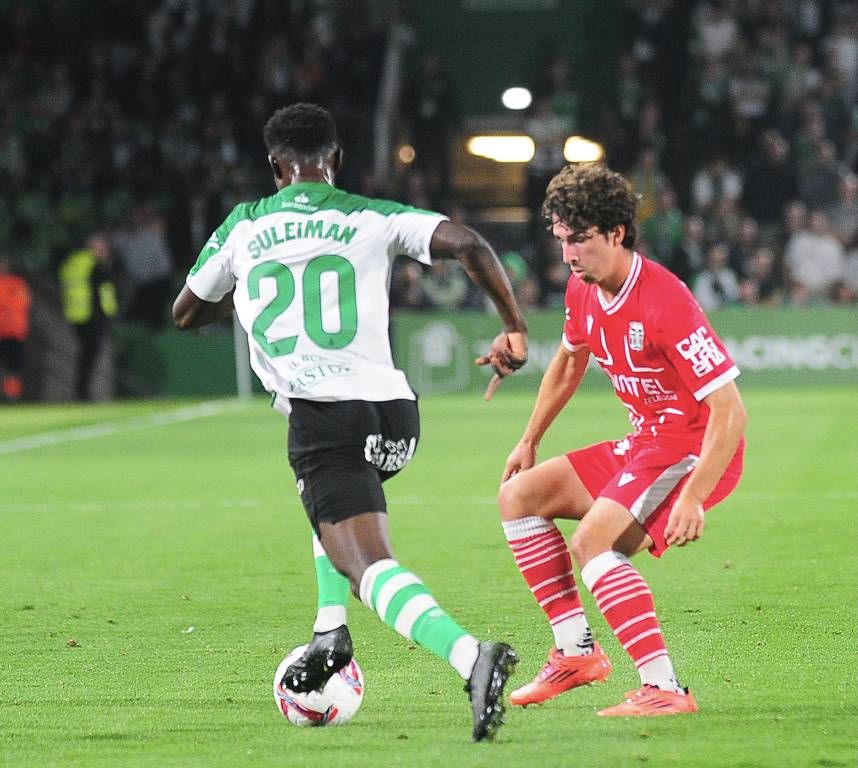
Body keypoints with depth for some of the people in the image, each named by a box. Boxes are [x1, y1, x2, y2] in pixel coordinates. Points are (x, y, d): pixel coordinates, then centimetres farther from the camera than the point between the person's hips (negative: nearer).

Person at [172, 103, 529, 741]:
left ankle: (472, 656, -42)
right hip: (395, 410, 4)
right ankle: (330, 634, 26)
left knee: (371, 568, -17)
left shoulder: (242, 228, 12)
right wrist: (515, 328, 1)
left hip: (321, 417, -4)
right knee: (335, 496, 37)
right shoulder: (374, 219, 10)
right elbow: (468, 244, -6)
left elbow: (186, 313, 27)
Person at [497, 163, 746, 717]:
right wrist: (529, 441, 23)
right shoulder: (583, 290, 1)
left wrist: (692, 500, -32)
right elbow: (568, 362, 24)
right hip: (647, 443, 10)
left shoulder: (664, 303, -26)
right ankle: (577, 650, 10)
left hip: (697, 449, -10)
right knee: (519, 495, 11)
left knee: (593, 540, -28)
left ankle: (664, 688, -29)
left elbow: (730, 411, -27)